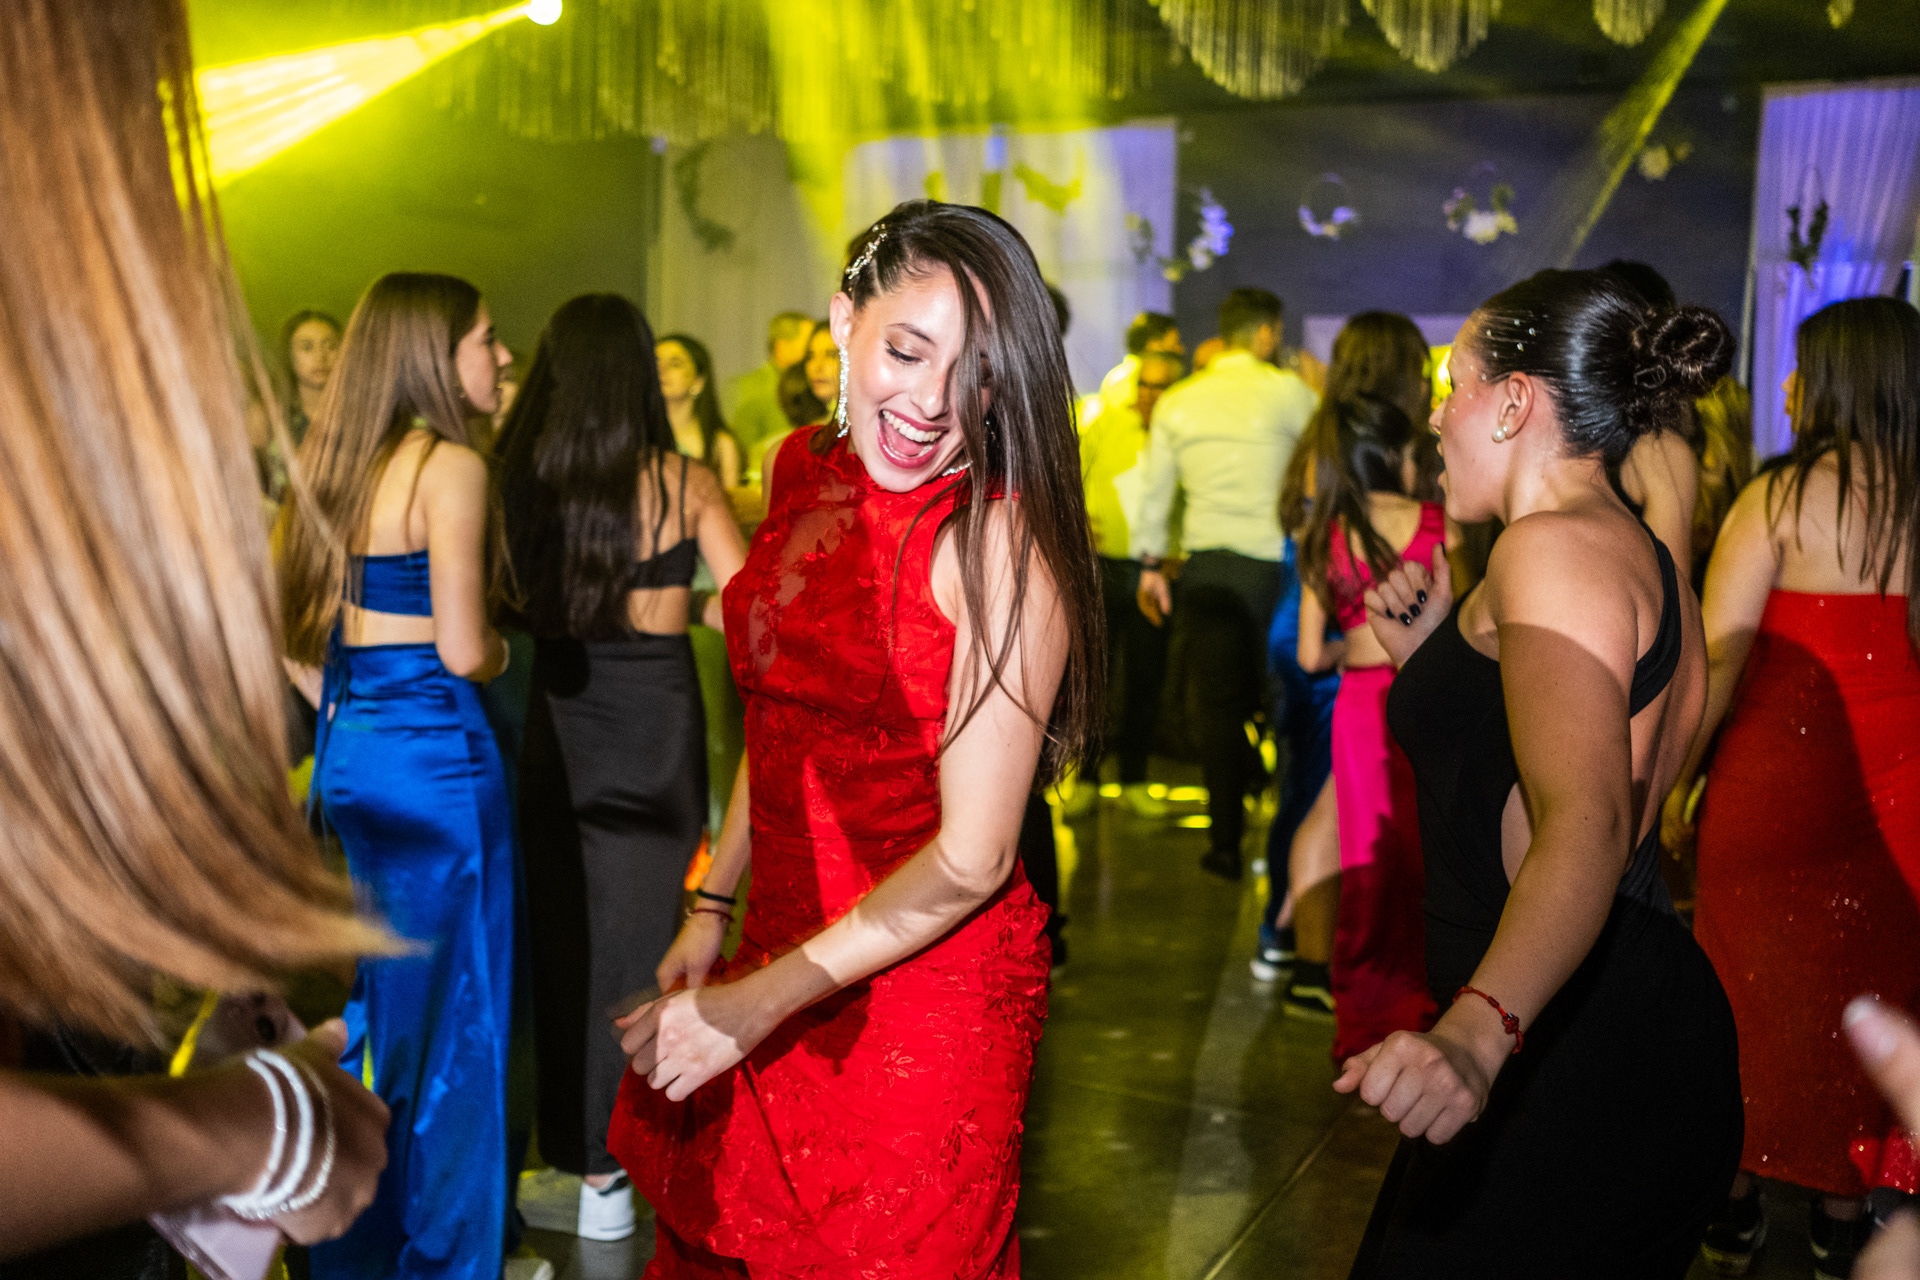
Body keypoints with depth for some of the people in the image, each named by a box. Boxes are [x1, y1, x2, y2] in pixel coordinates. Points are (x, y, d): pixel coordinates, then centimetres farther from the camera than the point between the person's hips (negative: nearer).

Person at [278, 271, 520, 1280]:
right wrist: (501, 648, 3)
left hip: (344, 748, 8)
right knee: (451, 1014, 5)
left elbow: (299, 632, 12)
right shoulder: (450, 464, -14)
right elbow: (464, 653, -18)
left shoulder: (334, 459, 10)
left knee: (368, 1001, 20)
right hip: (433, 753, -8)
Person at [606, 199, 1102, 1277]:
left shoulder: (1001, 538, -20)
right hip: (780, 943, 7)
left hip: (925, 992, -6)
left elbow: (972, 858, -21)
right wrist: (715, 907, 12)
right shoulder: (806, 472, 1)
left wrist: (760, 1002, -20)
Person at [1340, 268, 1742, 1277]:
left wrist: (1478, 1026, -44)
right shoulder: (1638, 559, 18)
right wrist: (1431, 655, 14)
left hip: (1575, 1052, -11)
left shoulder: (1557, 549, -14)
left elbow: (1586, 820, -31)